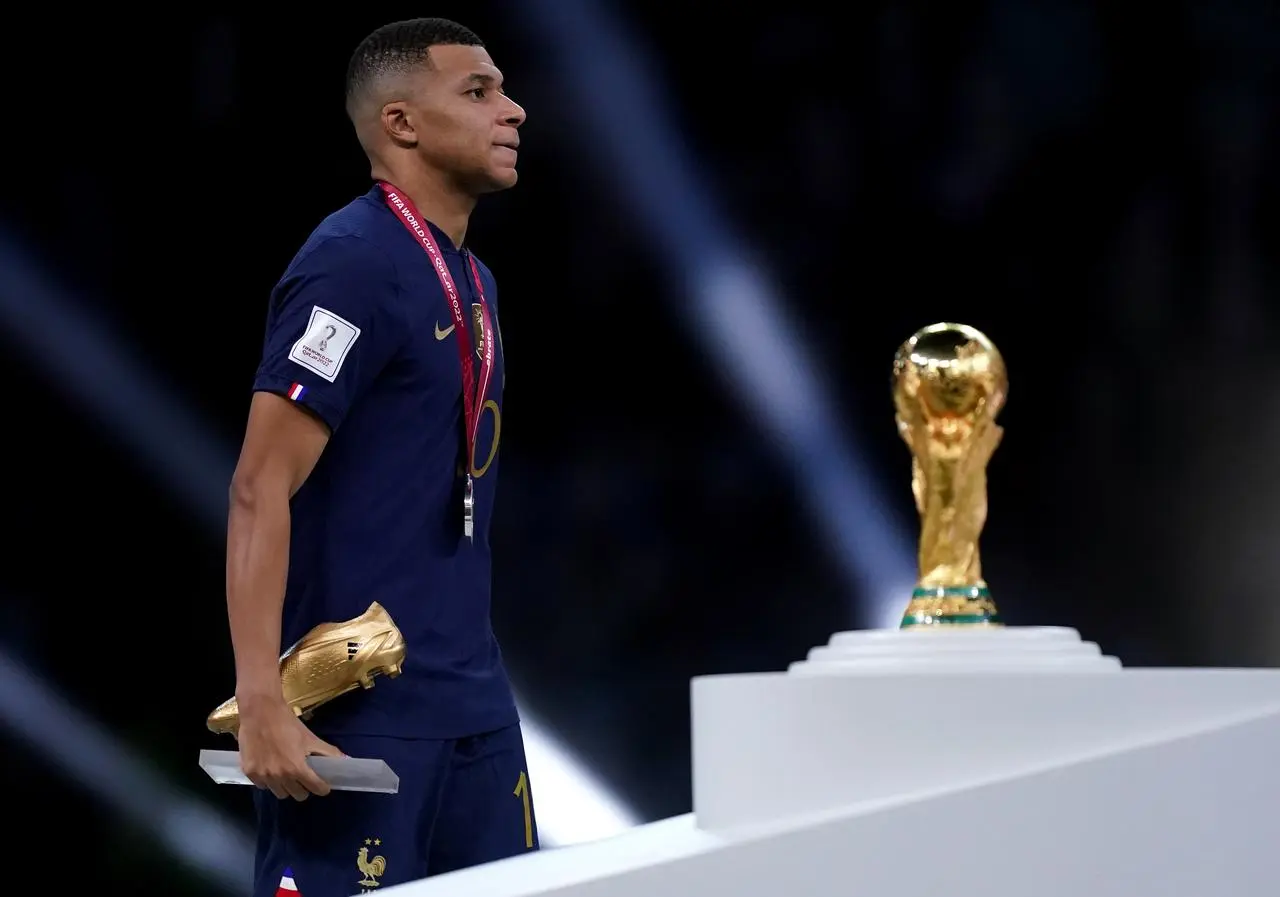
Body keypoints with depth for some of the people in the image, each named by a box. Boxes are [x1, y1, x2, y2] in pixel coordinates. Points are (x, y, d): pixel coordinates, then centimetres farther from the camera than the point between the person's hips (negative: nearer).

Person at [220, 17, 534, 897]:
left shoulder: (472, 280, 14)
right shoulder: (354, 263, -13)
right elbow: (261, 490, -18)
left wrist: (475, 672, 19)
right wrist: (263, 703, -25)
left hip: (476, 700, 8)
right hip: (360, 706, -8)